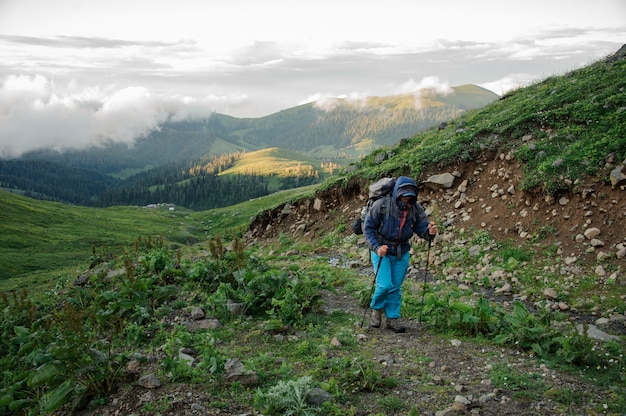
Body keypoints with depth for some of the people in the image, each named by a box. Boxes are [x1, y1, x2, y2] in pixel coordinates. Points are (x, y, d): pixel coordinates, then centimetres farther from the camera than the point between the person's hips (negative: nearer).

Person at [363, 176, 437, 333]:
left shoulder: (416, 209, -8)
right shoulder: (382, 205, -18)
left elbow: (422, 229, -10)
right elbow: (368, 228, -13)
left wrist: (430, 232, -34)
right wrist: (376, 247, -25)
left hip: (401, 254, 4)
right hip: (382, 251, -4)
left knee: (396, 287, 9)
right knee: (385, 285, -13)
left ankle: (392, 319, 23)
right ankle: (376, 309, 16)